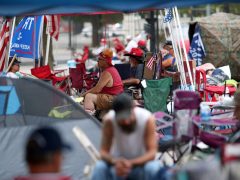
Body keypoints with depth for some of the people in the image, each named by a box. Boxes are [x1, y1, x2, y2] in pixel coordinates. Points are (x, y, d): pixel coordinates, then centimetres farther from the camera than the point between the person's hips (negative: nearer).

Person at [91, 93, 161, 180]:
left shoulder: (147, 118, -22)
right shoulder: (109, 120, -20)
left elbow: (151, 152, -24)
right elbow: (103, 151, -19)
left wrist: (132, 163, -41)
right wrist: (115, 161, -42)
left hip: (141, 163, -1)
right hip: (117, 164, 1)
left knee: (153, 168, -33)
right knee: (99, 167, -29)